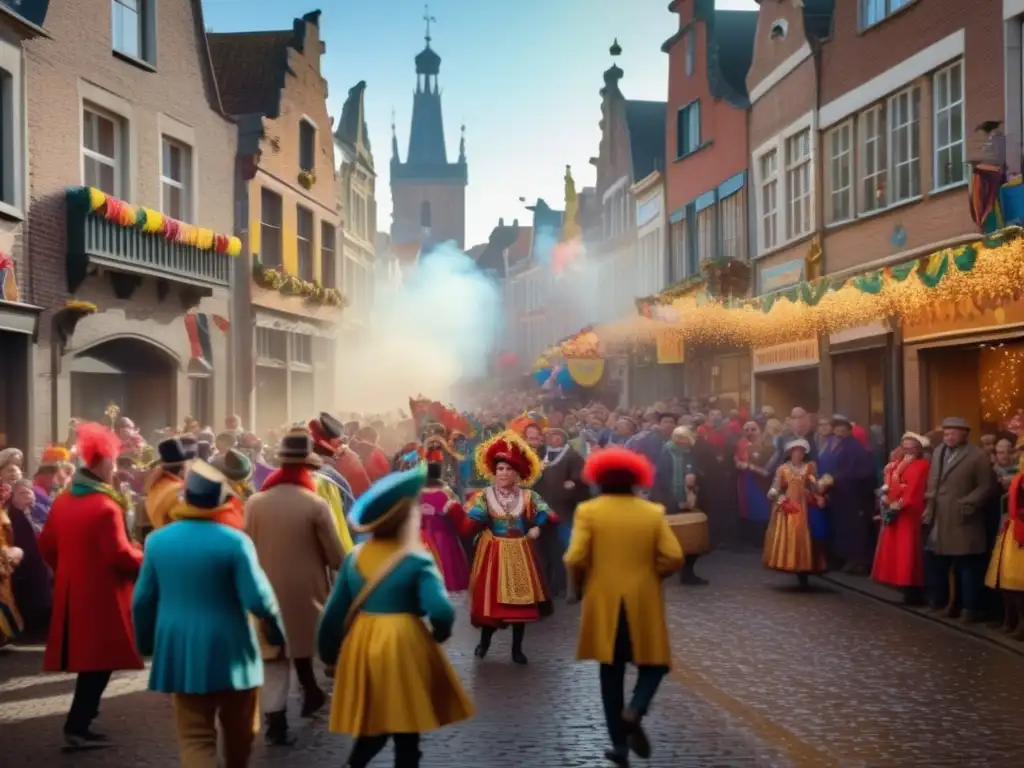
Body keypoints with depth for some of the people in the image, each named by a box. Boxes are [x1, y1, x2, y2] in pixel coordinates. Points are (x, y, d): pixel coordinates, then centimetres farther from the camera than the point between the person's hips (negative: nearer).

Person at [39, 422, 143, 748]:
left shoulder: (61, 501, 8)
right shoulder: (106, 506, -19)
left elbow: (47, 545, 15)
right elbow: (119, 555, -21)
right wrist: (145, 563, -4)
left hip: (71, 592, 9)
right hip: (101, 596, -9)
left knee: (86, 658, 17)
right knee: (99, 661, -1)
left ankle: (80, 720, 22)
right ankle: (78, 727, -1)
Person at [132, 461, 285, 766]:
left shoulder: (157, 540, -1)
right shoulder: (235, 541, -14)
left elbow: (142, 600, 6)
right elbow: (258, 599, -16)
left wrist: (146, 643, 21)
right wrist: (275, 631, 3)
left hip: (181, 652, 3)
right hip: (230, 652, -3)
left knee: (194, 737, 4)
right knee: (239, 733, 19)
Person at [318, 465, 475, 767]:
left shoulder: (355, 558, 3)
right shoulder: (418, 562, -12)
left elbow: (334, 613, 6)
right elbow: (441, 612, -21)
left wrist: (329, 653, 19)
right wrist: (440, 634, 0)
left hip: (362, 648, 5)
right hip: (403, 648, -5)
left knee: (373, 725, 22)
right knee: (406, 734, 8)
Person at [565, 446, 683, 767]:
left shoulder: (588, 511, -5)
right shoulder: (653, 512, -1)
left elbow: (575, 559, -14)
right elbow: (673, 558, -8)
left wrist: (580, 585, 5)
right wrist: (650, 575, 9)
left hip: (604, 604, 1)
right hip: (643, 603, 0)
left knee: (612, 671, 11)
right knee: (653, 664, 15)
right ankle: (634, 712, -13)